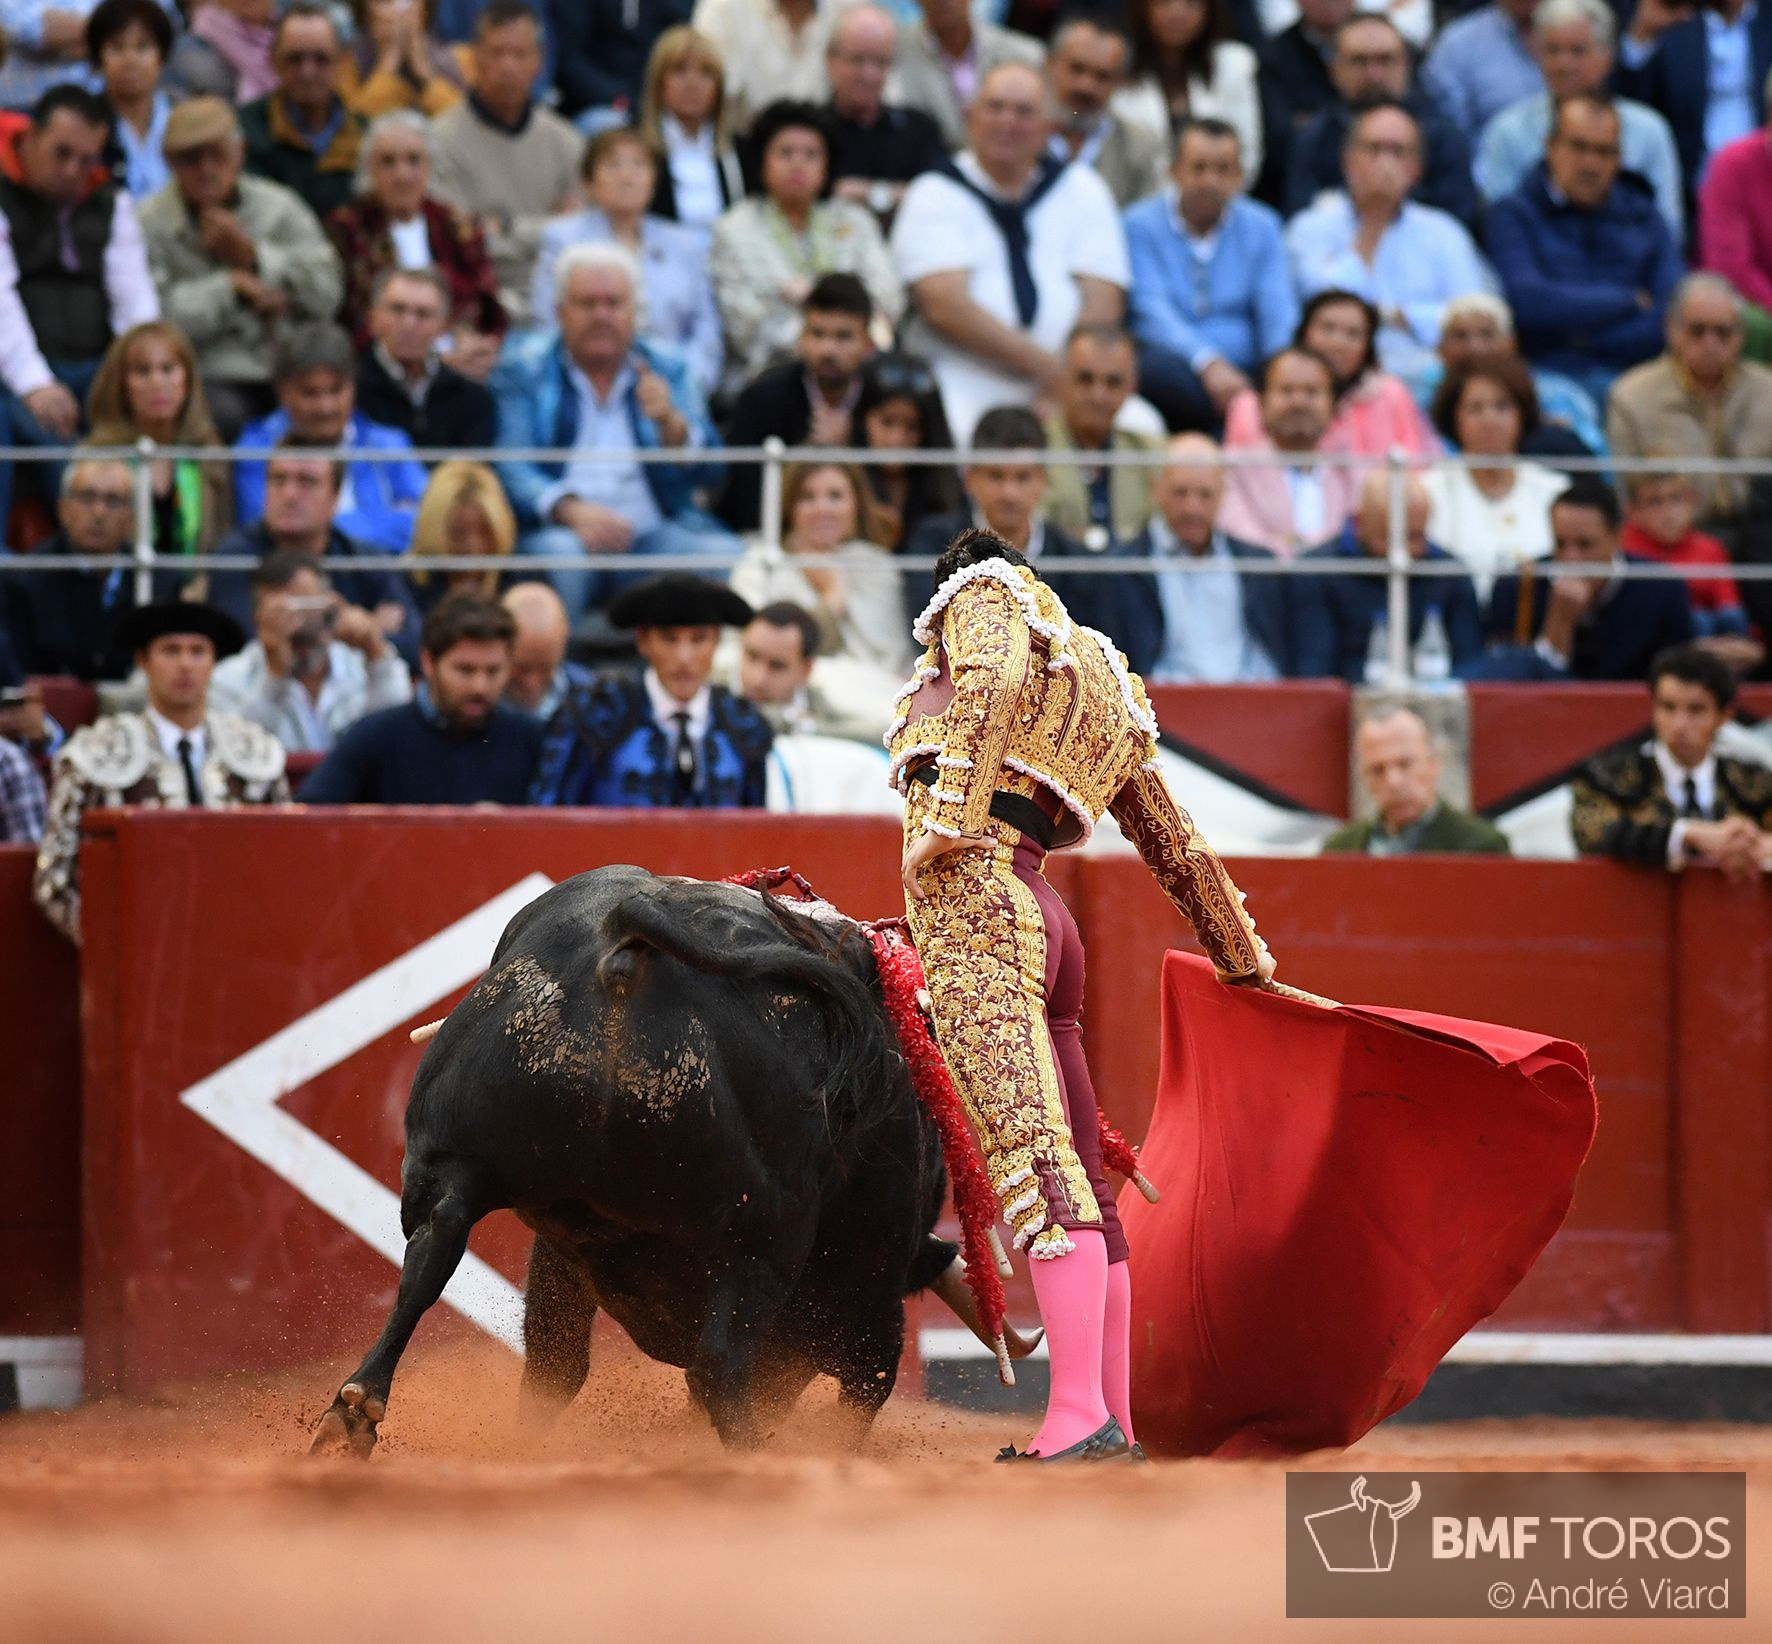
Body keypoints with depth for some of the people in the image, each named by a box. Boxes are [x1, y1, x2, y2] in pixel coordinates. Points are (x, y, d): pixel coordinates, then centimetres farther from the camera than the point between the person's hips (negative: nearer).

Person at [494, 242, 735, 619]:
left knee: (724, 555, -27)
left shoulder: (666, 371, 16)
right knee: (559, 552, -37)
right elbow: (511, 467, -4)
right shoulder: (524, 371, 9)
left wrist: (670, 423, -16)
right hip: (557, 528, -2)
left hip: (654, 530, 2)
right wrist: (570, 509, -23)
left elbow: (707, 470, 6)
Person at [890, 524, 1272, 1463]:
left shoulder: (986, 594, 10)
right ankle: (1114, 1423, 10)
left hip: (970, 892, -9)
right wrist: (1240, 954, 46)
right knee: (1080, 1186, 9)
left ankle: (1081, 1417, -31)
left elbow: (993, 672, -14)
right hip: (1040, 916, 9)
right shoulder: (1109, 697, 30)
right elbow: (1175, 844, 36)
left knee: (1032, 1160, -19)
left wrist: (950, 813, -20)